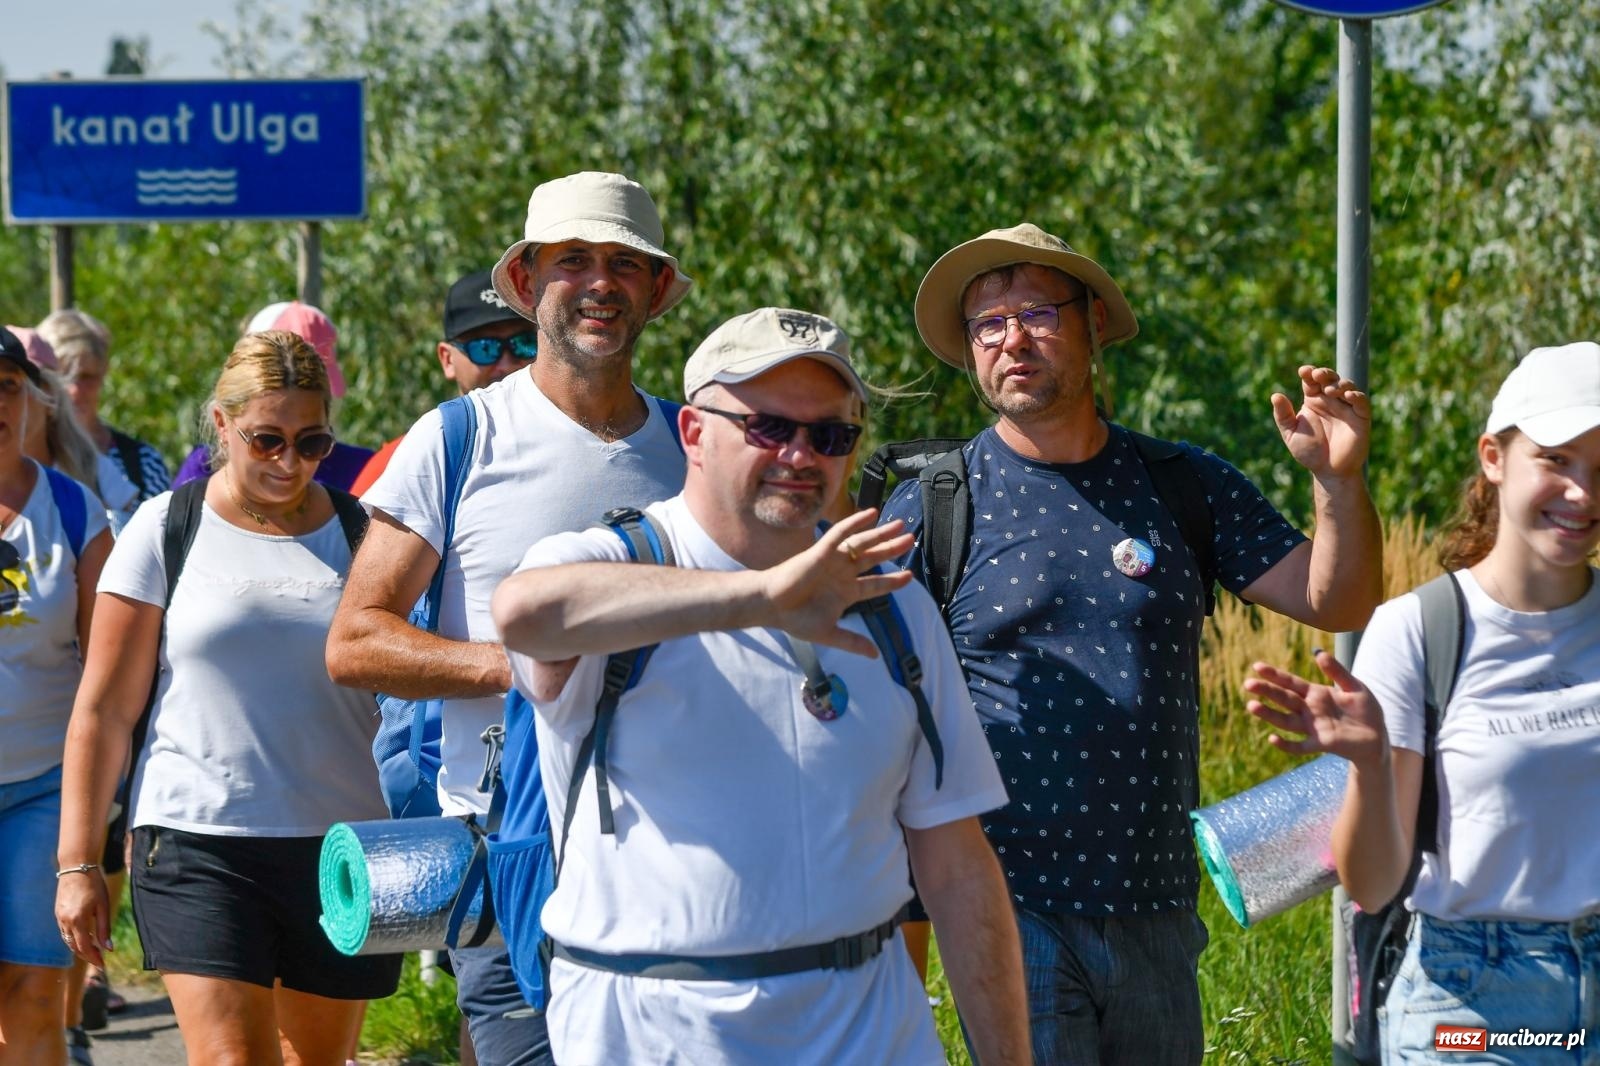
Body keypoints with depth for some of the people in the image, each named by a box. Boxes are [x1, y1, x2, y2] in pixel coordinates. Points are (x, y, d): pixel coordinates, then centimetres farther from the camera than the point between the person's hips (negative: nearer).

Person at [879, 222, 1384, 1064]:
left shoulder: (1184, 486, 7)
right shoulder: (930, 506, 0)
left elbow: (1338, 604, 6)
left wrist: (1339, 482, -13)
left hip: (1157, 914, 3)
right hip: (1010, 909, -3)